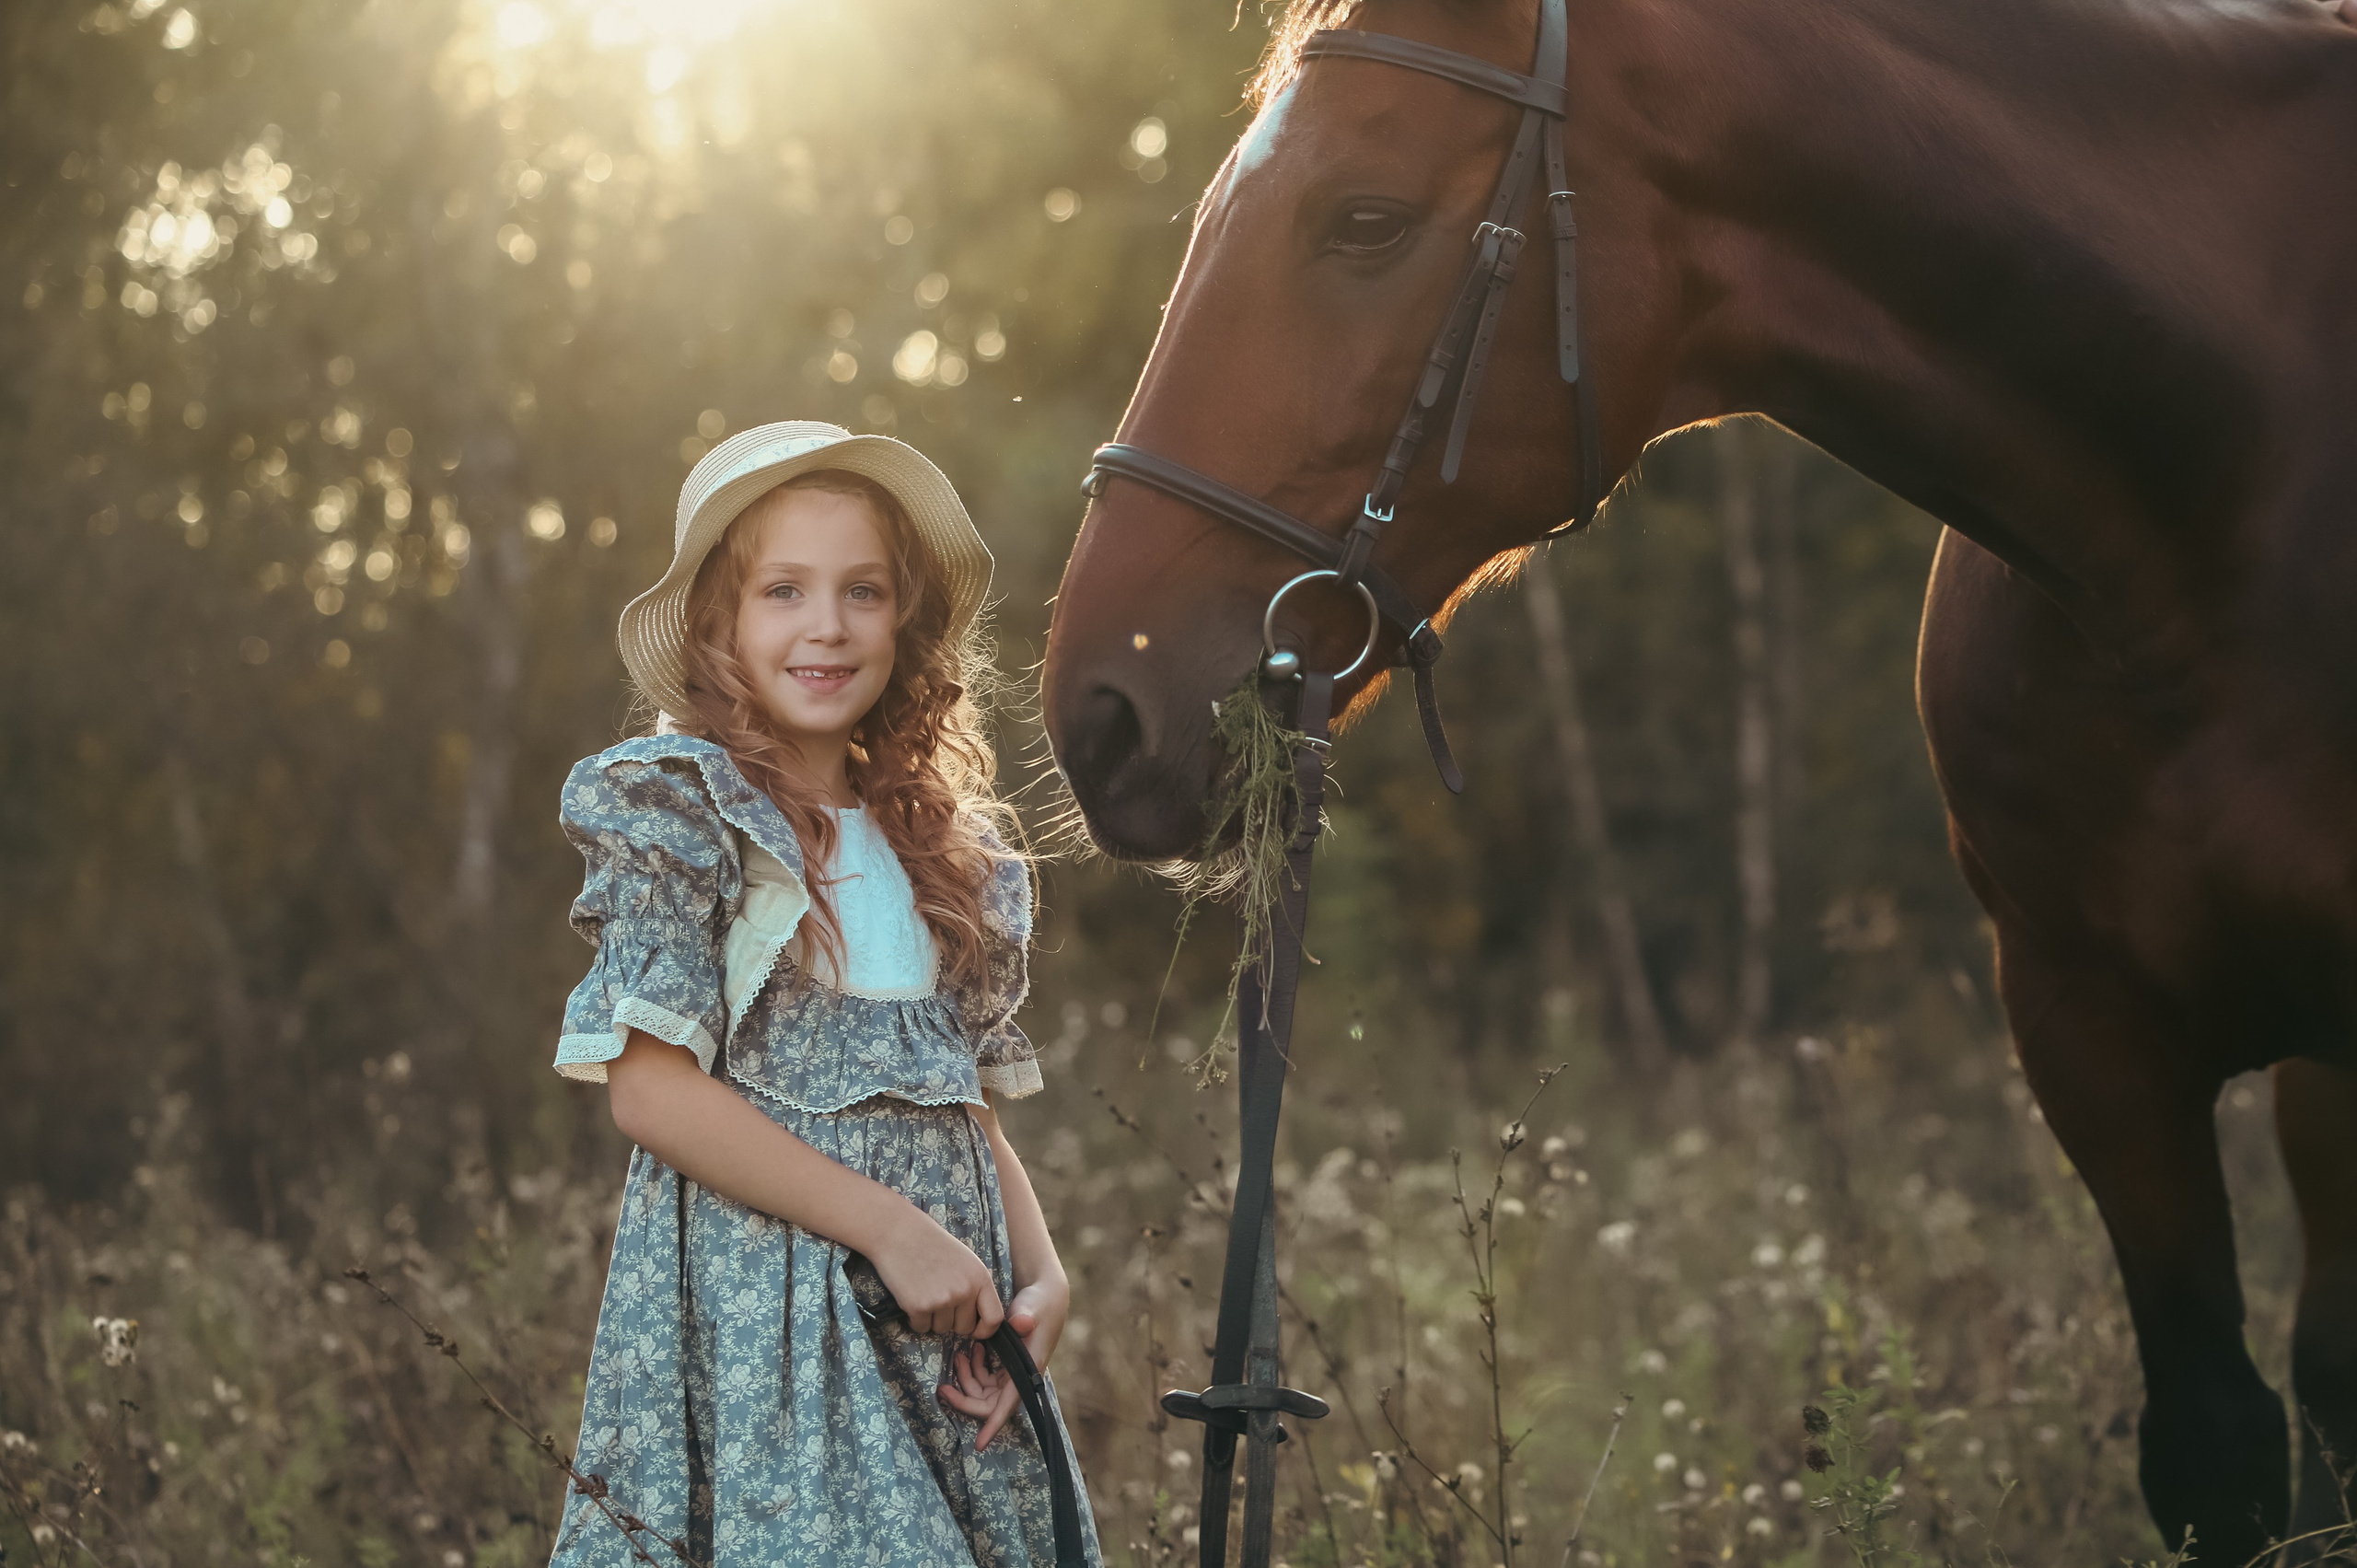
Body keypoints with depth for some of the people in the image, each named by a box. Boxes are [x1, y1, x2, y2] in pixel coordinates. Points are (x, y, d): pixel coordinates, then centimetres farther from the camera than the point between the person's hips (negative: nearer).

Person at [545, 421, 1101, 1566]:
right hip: (753, 1311, -5)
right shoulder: (676, 809, -2)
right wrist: (891, 1226, -14)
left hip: (949, 1323, 6)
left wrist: (1041, 1274, -2)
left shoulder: (940, 844, 15)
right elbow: (649, 1088, -11)